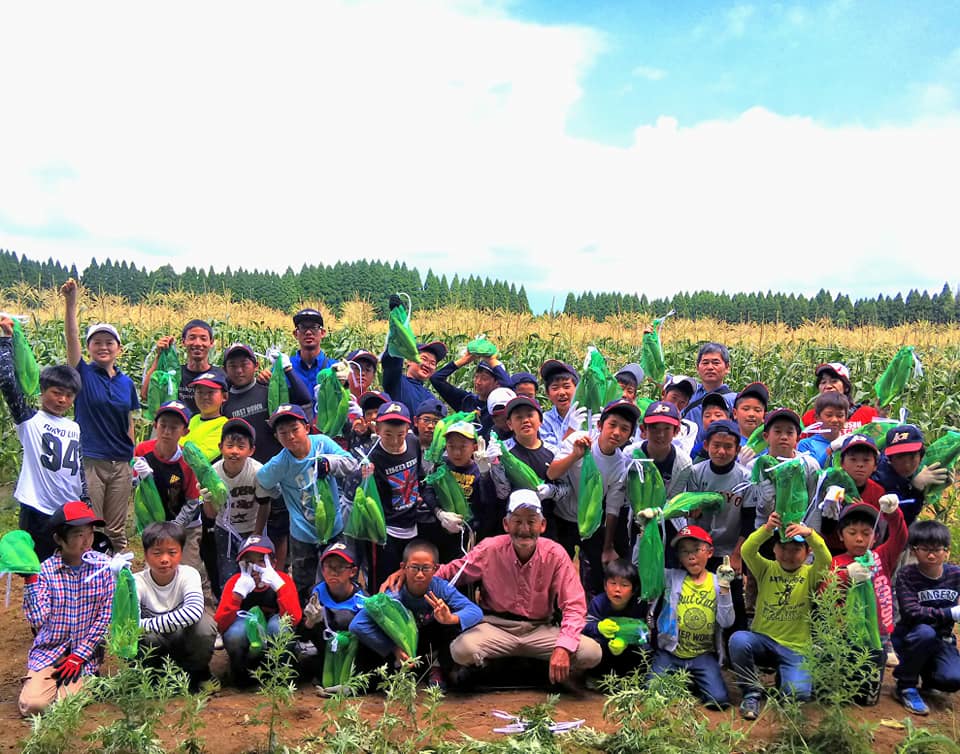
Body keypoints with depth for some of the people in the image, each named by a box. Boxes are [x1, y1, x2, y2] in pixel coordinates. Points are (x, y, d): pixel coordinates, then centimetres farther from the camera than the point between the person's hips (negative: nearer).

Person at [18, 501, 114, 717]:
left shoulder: (103, 567, -5)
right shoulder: (45, 571, -7)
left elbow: (105, 618, -4)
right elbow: (38, 620, -19)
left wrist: (79, 656, -10)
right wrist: (29, 579, -26)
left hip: (86, 653, 0)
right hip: (48, 651, 1)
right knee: (32, 705, -19)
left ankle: (86, 681, 11)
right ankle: (37, 682, 14)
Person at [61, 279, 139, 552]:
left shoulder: (126, 383, 8)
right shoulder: (83, 375, -2)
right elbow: (71, 339, -18)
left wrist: (133, 458, 12)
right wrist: (71, 303, -30)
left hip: (120, 464, 4)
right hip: (89, 462, -3)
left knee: (117, 530, 10)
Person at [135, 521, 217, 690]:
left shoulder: (189, 575, -17)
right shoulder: (138, 582, -17)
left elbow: (194, 612, -37)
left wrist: (148, 625, -37)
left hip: (182, 642, 0)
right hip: (153, 645, 0)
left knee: (204, 624, -31)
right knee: (137, 636, -34)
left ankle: (194, 674, -3)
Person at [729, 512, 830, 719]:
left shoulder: (810, 575, 2)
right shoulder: (766, 570, 2)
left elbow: (825, 560, -21)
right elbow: (747, 551, -18)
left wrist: (810, 535, -40)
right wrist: (767, 529, -36)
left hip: (795, 648, -1)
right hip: (762, 640, 1)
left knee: (798, 693, -26)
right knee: (738, 640, -33)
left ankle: (784, 676, 13)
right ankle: (751, 693, -10)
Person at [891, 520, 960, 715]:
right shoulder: (907, 575, -16)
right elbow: (911, 613, -28)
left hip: (942, 640, 3)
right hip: (909, 638, -3)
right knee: (925, 633, -37)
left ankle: (928, 678, 15)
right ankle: (905, 687, -13)